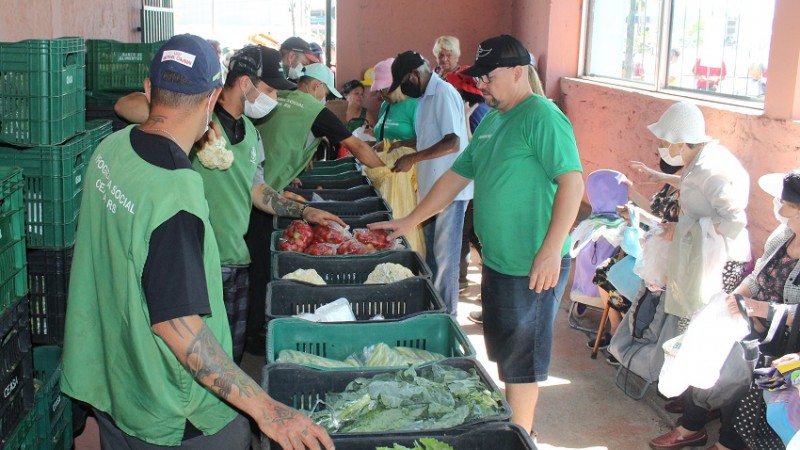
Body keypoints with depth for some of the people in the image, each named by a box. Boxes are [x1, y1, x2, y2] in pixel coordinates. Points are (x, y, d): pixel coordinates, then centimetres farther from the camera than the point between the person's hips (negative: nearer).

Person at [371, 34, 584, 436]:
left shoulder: (541, 117, -14)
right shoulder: (491, 121, 14)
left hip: (531, 267, -9)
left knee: (520, 361, 3)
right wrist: (409, 221, 19)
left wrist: (551, 251, -26)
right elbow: (457, 176, 20)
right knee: (502, 352, 18)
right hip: (496, 260, 9)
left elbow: (572, 182, -21)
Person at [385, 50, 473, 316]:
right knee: (432, 252, 16)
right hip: (433, 187, 10)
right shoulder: (427, 96, 14)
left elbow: (452, 143, -23)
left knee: (444, 256, -2)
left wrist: (413, 158, -20)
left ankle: (447, 314, 8)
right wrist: (403, 144, 13)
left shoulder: (443, 94, -15)